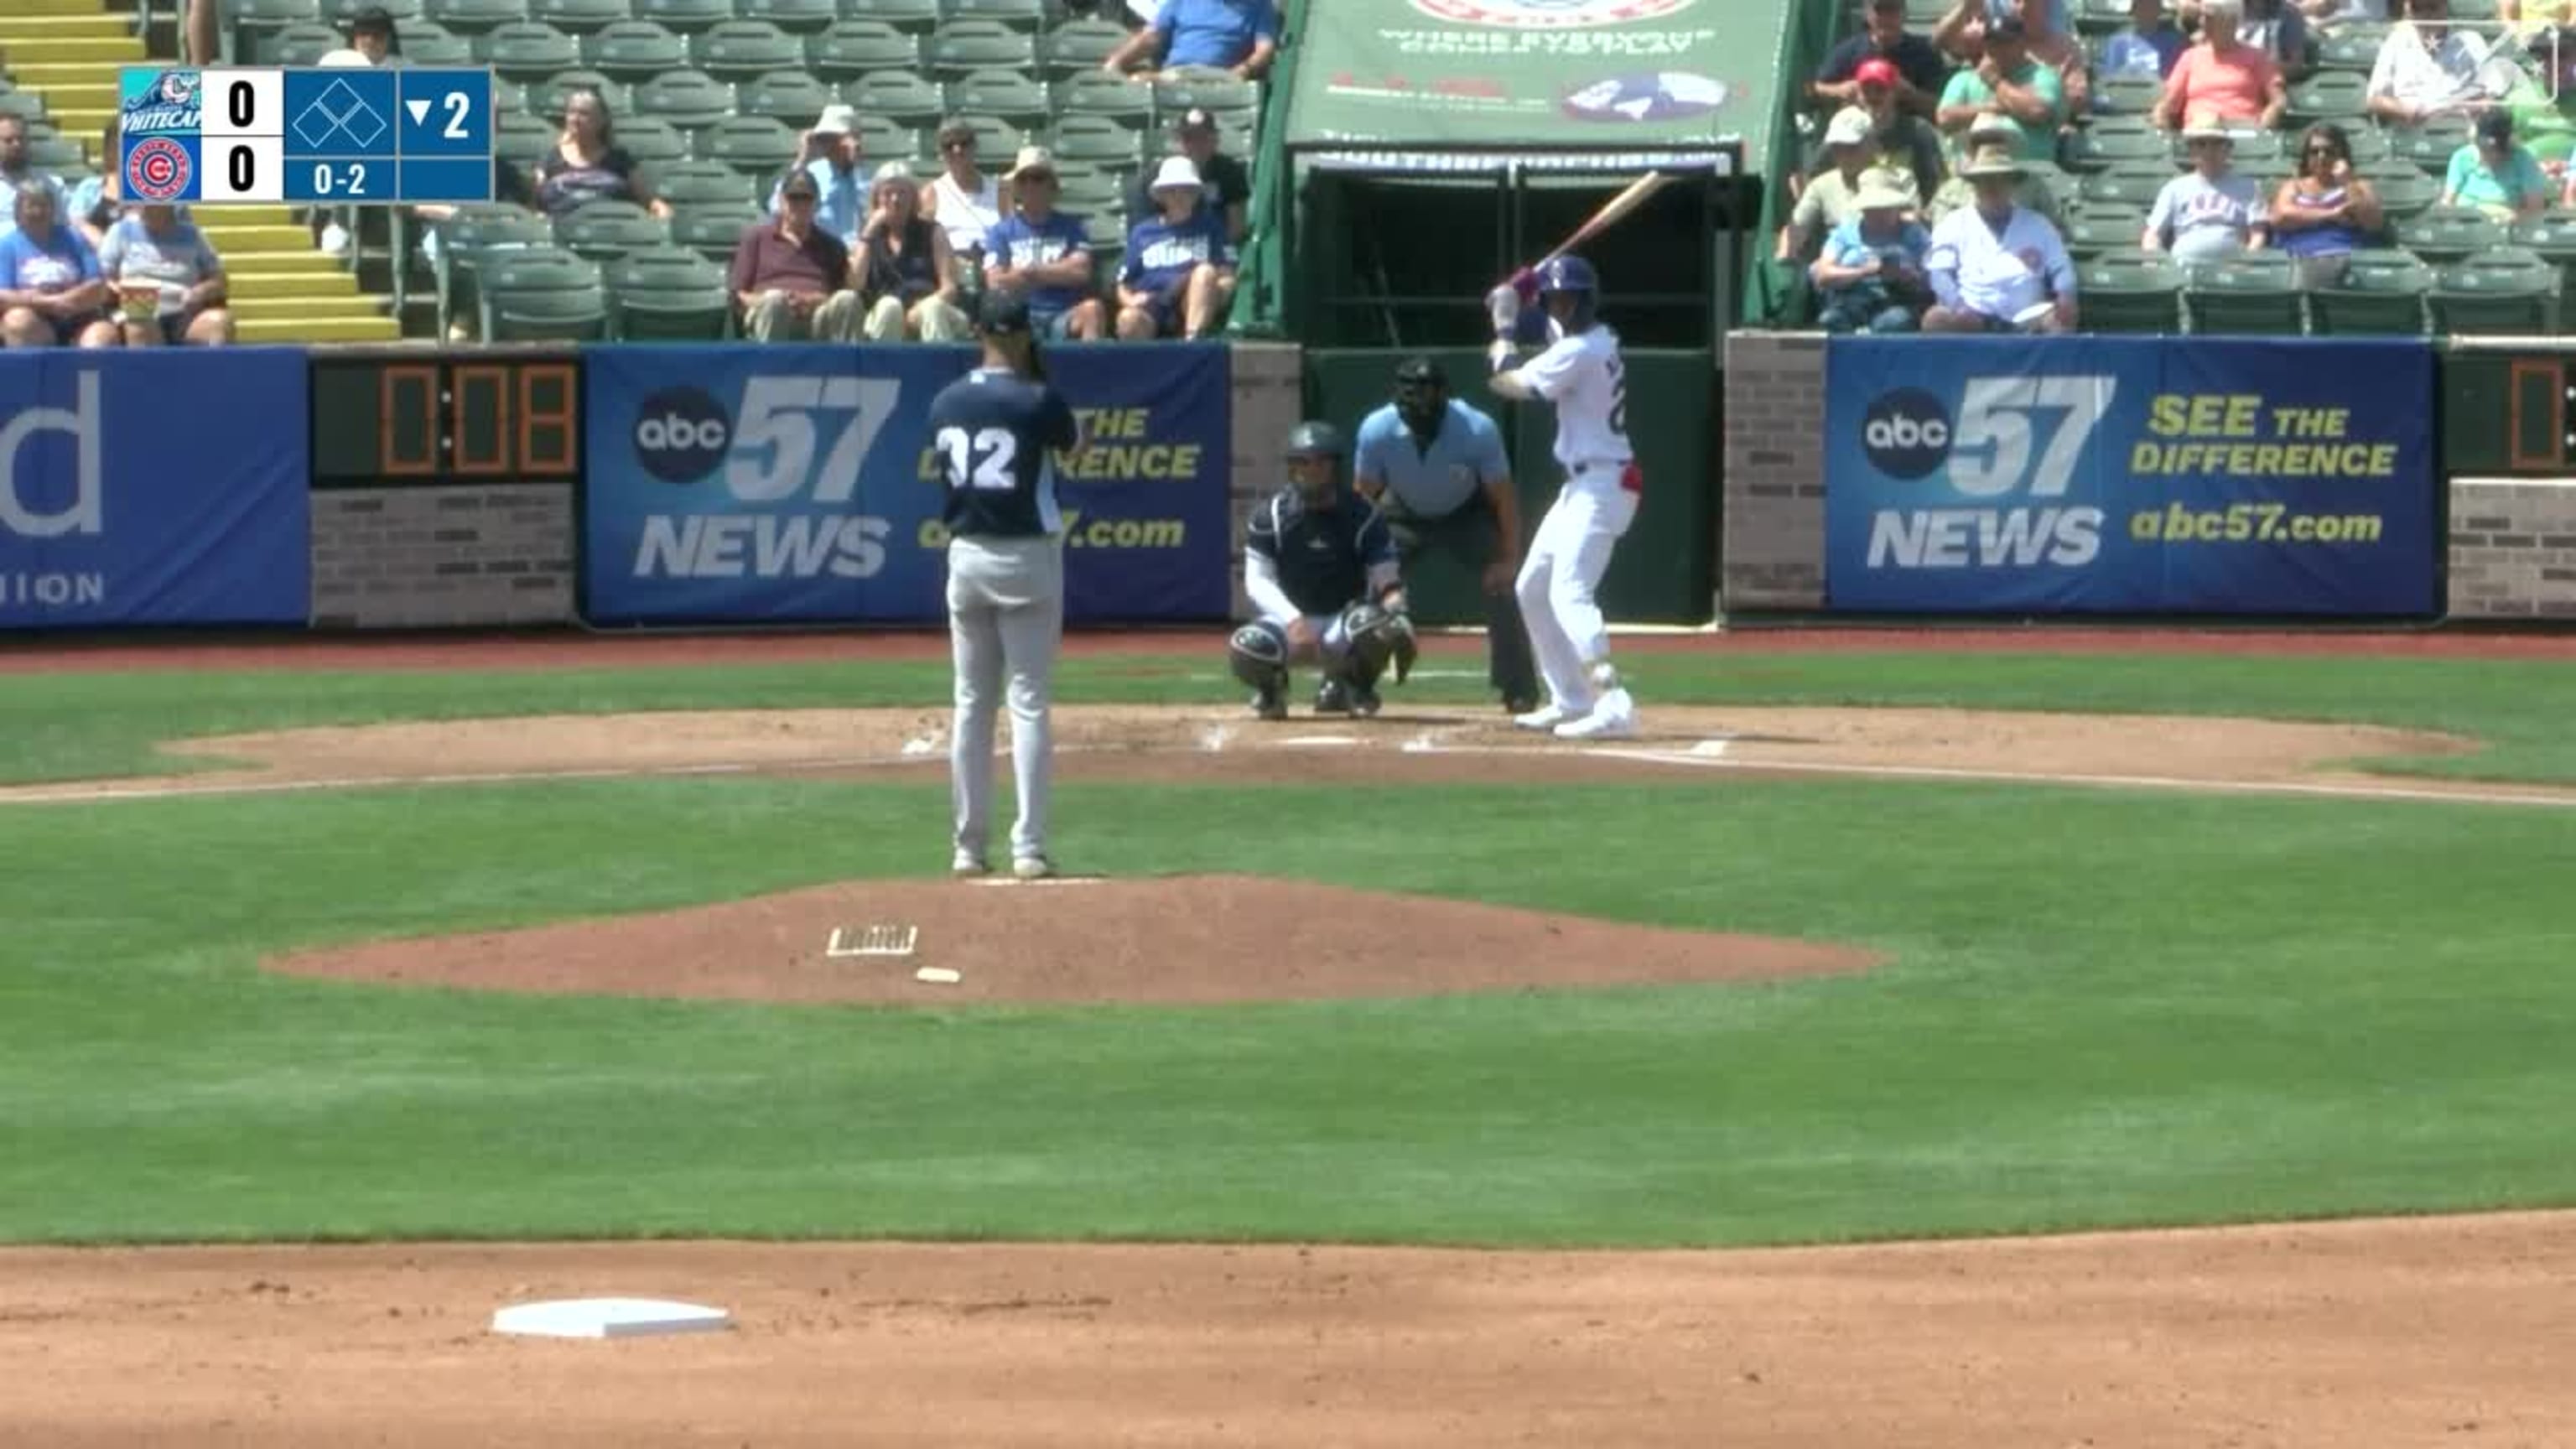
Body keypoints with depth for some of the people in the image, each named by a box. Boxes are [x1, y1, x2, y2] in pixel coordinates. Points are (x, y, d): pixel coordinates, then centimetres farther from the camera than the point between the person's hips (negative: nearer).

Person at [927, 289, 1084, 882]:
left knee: (972, 702, 11)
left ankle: (968, 846, 12)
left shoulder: (946, 404, 2)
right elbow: (1074, 443, 8)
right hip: (1026, 555, -4)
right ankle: (1029, 847, -7)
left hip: (965, 557, 4)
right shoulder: (1036, 401, -12)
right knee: (1029, 702, -2)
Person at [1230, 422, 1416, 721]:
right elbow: (1257, 581, -9)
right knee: (1245, 649, -33)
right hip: (1288, 620, 0)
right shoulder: (1269, 515, -5)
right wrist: (1292, 620, -26)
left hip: (1344, 624, 0)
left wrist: (1396, 610, -29)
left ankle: (1354, 686, -1)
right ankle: (1271, 686, 6)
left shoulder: (1365, 517, -6)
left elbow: (1387, 581, -6)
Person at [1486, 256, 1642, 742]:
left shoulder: (1580, 352, -17)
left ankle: (1614, 706, -35)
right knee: (1532, 590, 20)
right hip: (1582, 484, 11)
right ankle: (1571, 701, 26)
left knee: (1569, 593, -24)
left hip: (1602, 484, -11)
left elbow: (1511, 385, -14)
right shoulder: (1597, 339, 11)